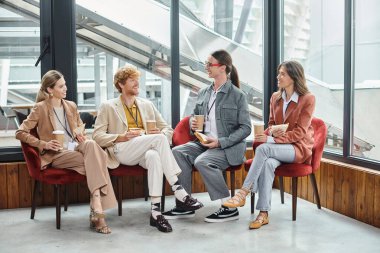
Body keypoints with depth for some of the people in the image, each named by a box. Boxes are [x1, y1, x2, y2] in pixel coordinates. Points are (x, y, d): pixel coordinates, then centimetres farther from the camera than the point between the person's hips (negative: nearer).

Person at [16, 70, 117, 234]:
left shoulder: (71, 106, 18)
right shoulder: (40, 108, 2)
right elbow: (20, 133, -1)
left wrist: (80, 132, 9)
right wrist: (44, 144, -13)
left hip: (76, 148, 5)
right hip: (56, 155, -4)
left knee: (91, 144, -33)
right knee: (94, 164, -31)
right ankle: (97, 210, -30)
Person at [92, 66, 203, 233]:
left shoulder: (147, 105, 25)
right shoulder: (108, 107, 15)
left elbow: (168, 130, 22)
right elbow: (97, 136, 4)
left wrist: (160, 134, -4)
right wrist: (121, 137, -14)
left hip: (147, 151, 3)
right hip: (121, 152, -3)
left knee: (154, 156, -38)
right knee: (159, 139, -31)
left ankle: (156, 211, -44)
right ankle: (179, 192, -36)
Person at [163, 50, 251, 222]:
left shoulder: (237, 95, -4)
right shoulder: (203, 93, 13)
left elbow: (245, 128, -8)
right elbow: (194, 116, 27)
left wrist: (220, 142, -18)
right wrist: (192, 123, 1)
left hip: (229, 147, -6)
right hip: (204, 143, 6)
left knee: (202, 161, -32)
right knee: (177, 152, -20)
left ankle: (229, 208, -16)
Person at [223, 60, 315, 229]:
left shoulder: (308, 99, -7)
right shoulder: (275, 97, 10)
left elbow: (299, 133, -13)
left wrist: (272, 139, -24)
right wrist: (272, 131, -11)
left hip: (298, 147, -4)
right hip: (277, 147, 4)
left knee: (263, 148, -34)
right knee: (267, 163, -33)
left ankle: (243, 193, -32)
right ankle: (263, 214, -32)